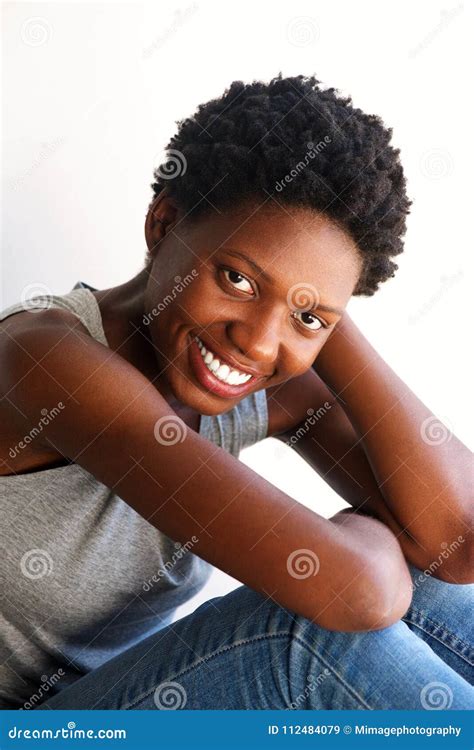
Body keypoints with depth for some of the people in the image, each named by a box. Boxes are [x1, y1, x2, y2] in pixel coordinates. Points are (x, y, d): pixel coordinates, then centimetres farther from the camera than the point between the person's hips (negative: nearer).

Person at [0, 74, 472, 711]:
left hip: (135, 689, 5)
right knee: (325, 631, -28)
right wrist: (366, 532, -13)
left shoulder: (273, 392, -9)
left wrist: (325, 322, -21)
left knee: (423, 580, -12)